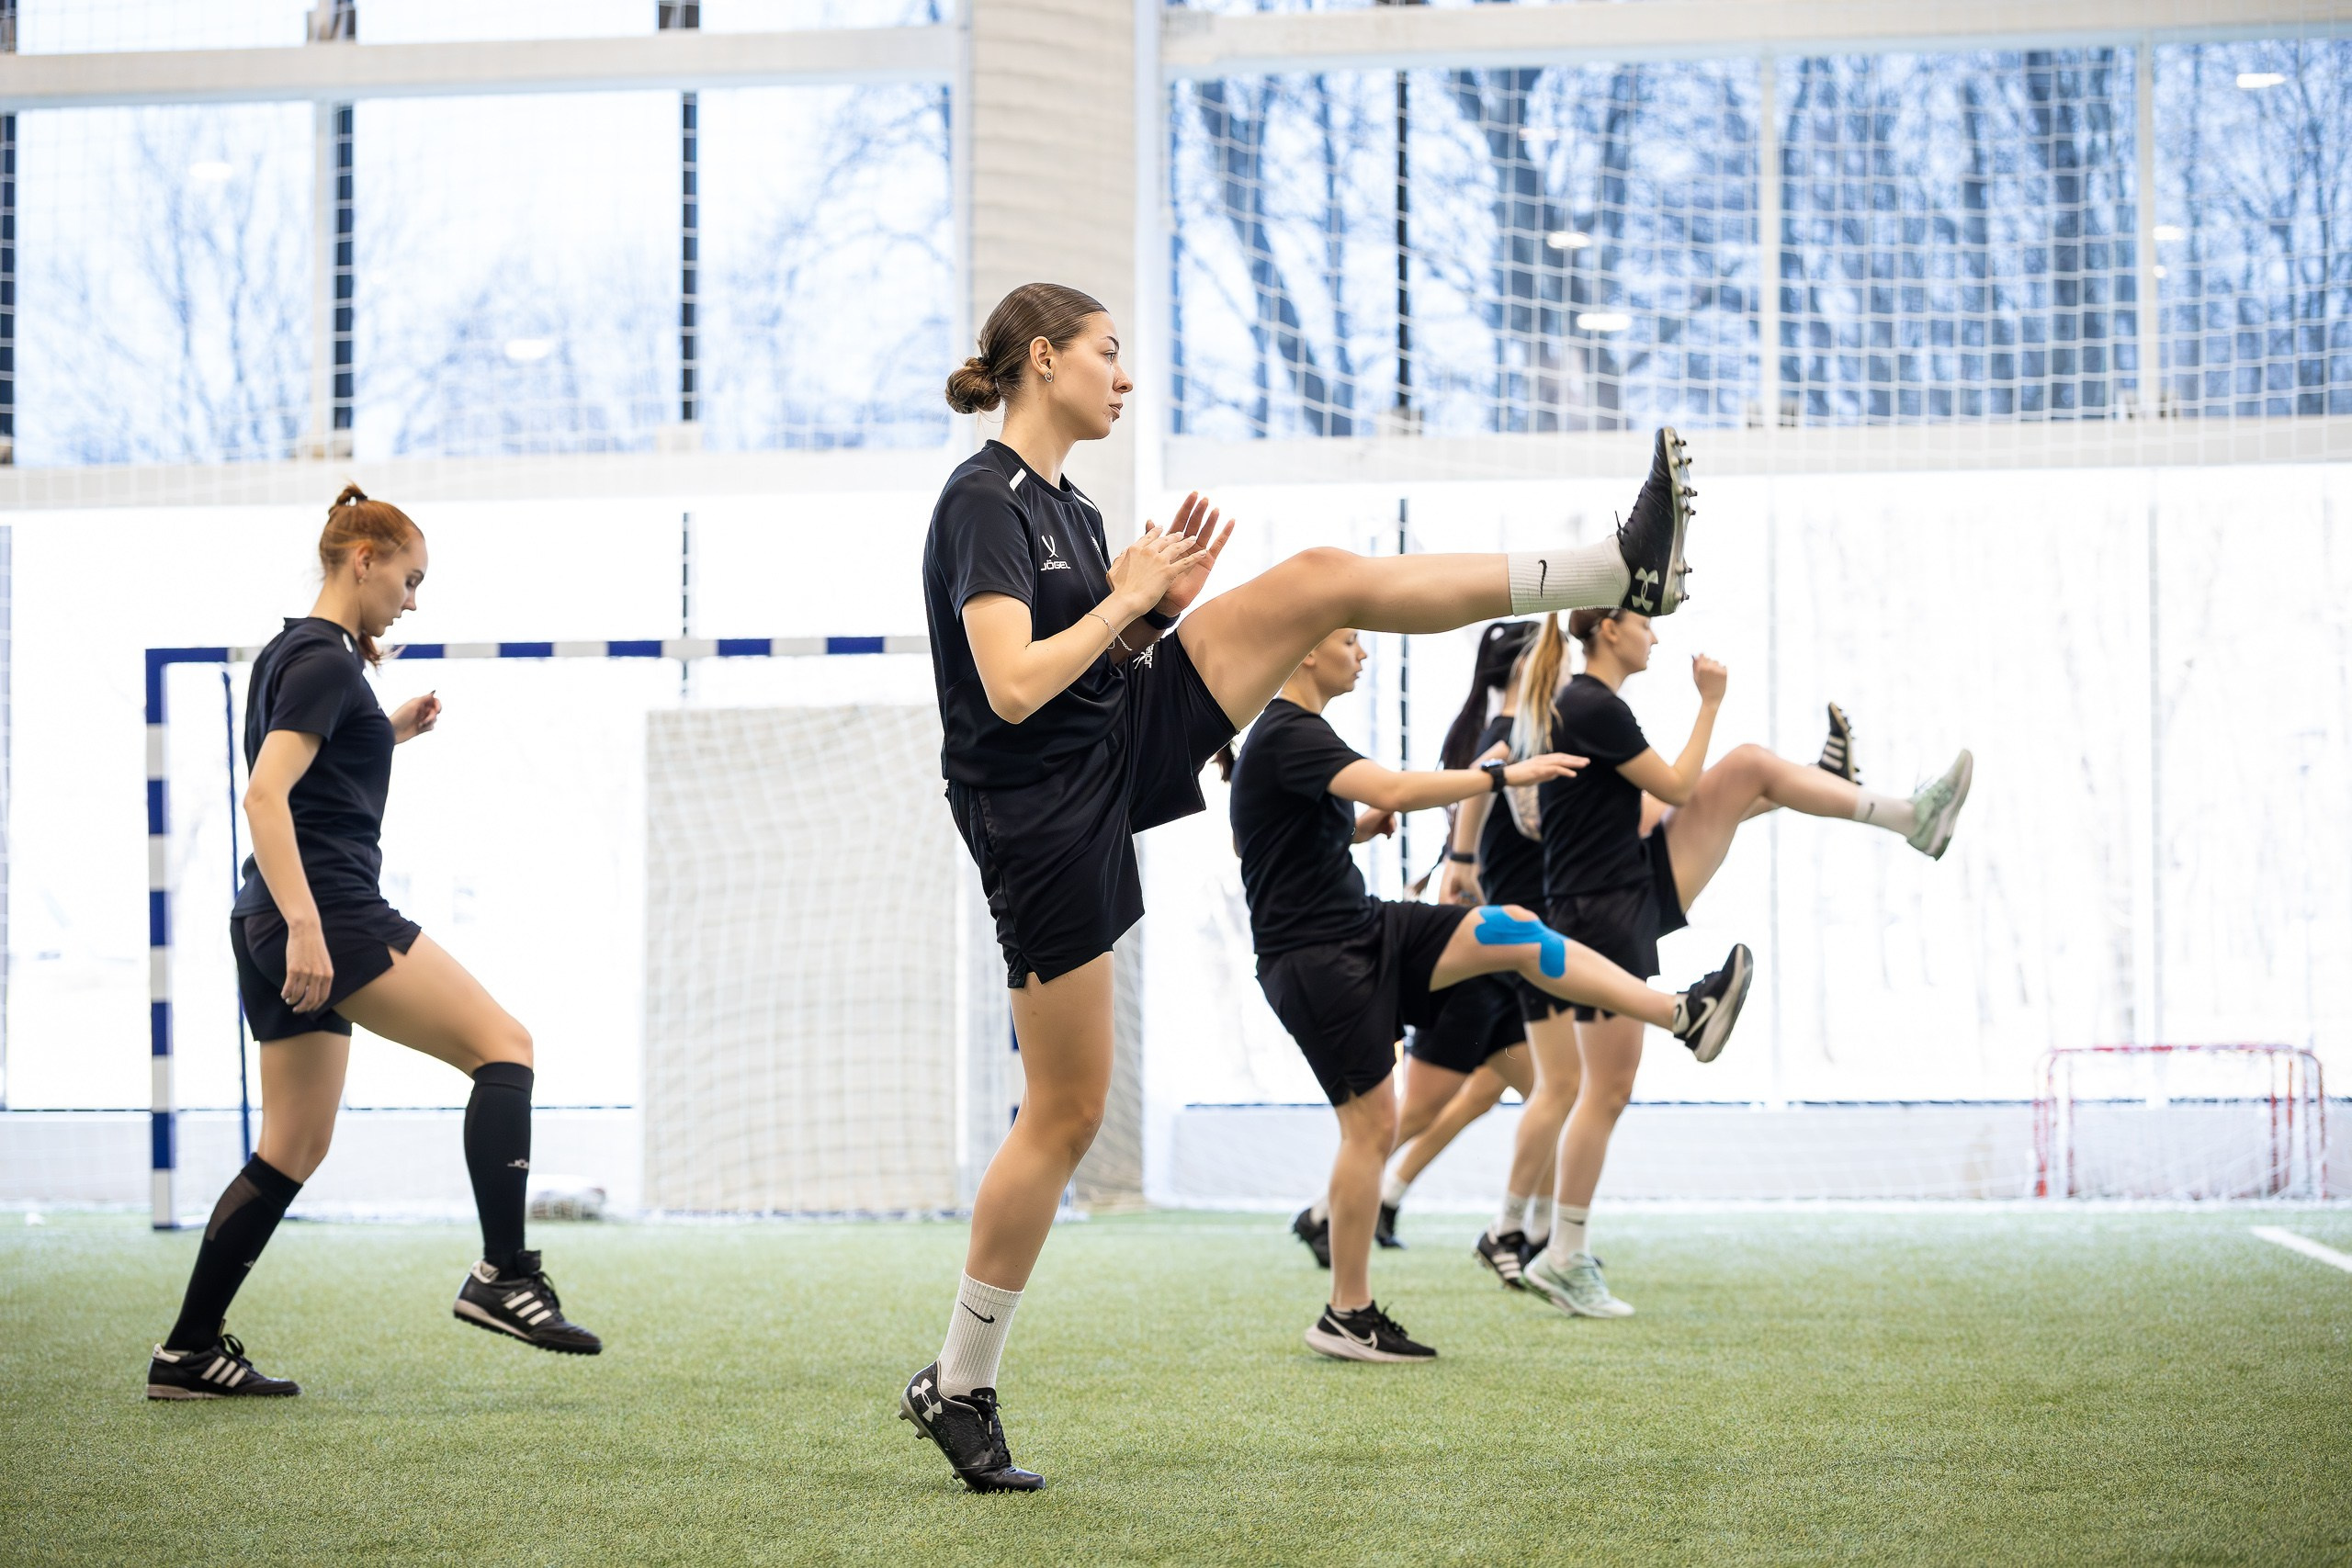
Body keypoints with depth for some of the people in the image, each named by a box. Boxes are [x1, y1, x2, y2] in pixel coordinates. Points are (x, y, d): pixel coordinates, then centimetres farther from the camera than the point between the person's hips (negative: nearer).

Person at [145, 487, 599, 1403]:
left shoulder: (291, 653, 19)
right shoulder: (325, 662, -10)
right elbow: (265, 794, -22)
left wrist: (386, 731, 24)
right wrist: (305, 928, -29)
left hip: (277, 927, 10)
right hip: (331, 913, -10)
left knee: (292, 1152, 11)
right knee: (504, 1046, -9)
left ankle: (189, 1353, 10)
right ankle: (501, 1276, -16)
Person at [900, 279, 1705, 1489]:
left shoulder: (1065, 506, 12)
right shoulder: (984, 501, -16)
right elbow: (1013, 685, -25)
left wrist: (1155, 606, 2)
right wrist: (1128, 598, -14)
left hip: (1124, 745, 8)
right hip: (1044, 817, -8)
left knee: (1320, 578, -2)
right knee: (1066, 1114, -3)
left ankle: (1626, 571, -3)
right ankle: (957, 1388, 9)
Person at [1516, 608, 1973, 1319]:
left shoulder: (1572, 703, 11)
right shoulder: (1594, 708, -19)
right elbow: (1677, 788, -13)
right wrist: (1710, 702, -6)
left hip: (1641, 892, 10)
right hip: (1602, 912, -10)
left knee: (1747, 767, 6)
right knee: (1609, 1088, -4)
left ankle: (1908, 817, 15)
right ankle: (1564, 1259, 4)